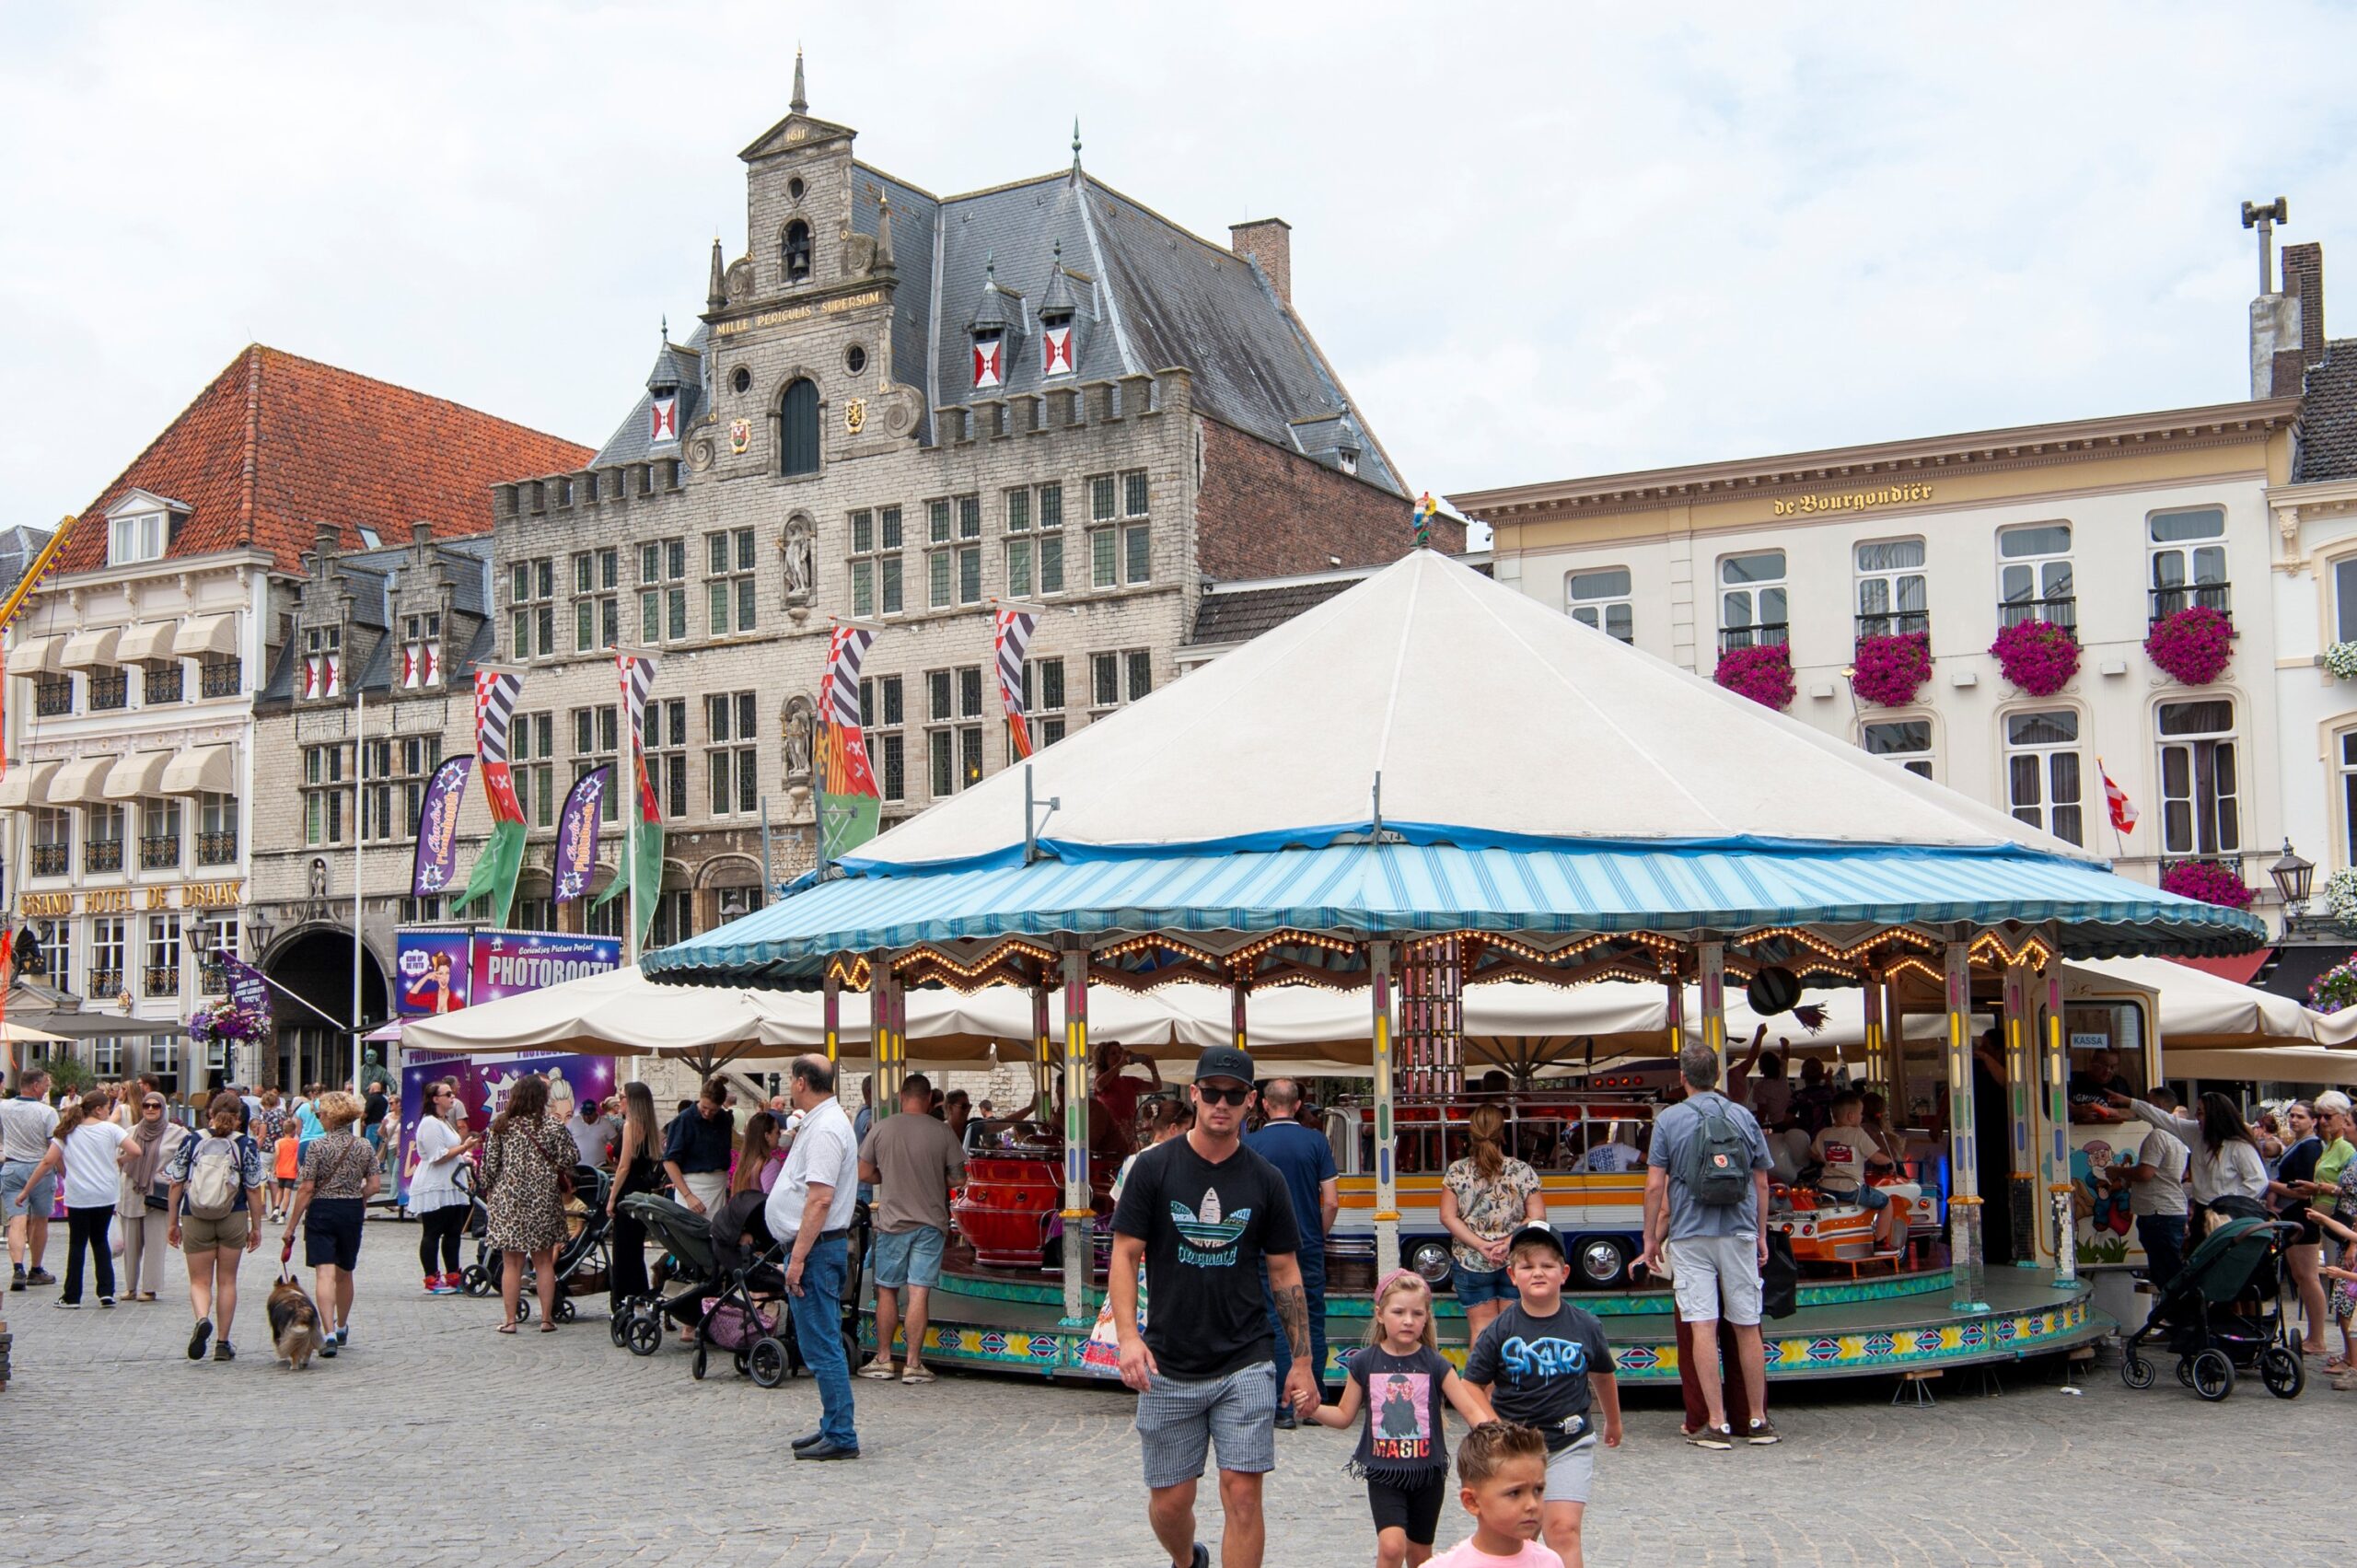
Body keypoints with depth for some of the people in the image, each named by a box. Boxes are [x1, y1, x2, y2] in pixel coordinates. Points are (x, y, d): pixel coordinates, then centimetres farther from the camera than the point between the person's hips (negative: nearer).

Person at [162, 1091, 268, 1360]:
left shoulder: (190, 1141, -1)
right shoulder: (246, 1145, -4)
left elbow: (175, 1185, 1)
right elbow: (253, 1189, -3)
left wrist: (174, 1222, 10)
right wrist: (256, 1226, 7)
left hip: (195, 1220, 0)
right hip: (234, 1219, 0)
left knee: (200, 1281, 9)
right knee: (227, 1281, 12)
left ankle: (202, 1318, -22)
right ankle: (223, 1344, 14)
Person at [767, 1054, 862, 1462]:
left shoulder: (824, 1129, -18)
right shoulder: (821, 1122, 16)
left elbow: (820, 1199, -25)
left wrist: (798, 1258, -25)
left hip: (816, 1246, -11)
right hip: (815, 1245, 11)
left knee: (821, 1347, -7)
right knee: (823, 1346, 16)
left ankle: (841, 1436, -4)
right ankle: (834, 1427, 23)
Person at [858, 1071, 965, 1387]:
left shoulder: (882, 1128, -4)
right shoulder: (942, 1132, -5)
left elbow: (863, 1173, 0)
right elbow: (957, 1179, -2)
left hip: (892, 1221, 1)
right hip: (931, 1222, 0)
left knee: (887, 1291, 11)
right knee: (919, 1293, -1)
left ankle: (883, 1360, 15)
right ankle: (914, 1363, 1)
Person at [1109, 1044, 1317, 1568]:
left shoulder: (1265, 1180, 2)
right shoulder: (1154, 1167, -2)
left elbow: (1285, 1273, 8)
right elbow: (1124, 1255, -3)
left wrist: (1302, 1361, 6)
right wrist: (1128, 1335, -17)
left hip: (1245, 1366, 0)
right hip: (1169, 1367, 0)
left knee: (1242, 1496, -7)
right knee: (1170, 1501, 8)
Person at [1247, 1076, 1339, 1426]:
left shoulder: (1251, 1143, -4)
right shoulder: (1317, 1142, -1)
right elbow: (1331, 1202, -2)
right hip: (1309, 1249, 1)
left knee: (1278, 1323, 2)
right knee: (1313, 1323, 9)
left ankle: (1285, 1405, 1)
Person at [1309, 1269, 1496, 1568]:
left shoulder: (1435, 1365, -4)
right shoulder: (1364, 1364, -2)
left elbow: (1471, 1410, -6)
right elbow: (1344, 1416, 6)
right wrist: (1313, 1409, -13)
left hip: (1427, 1472, 1)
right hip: (1382, 1473, -1)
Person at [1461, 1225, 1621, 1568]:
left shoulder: (1585, 1326, -2)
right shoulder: (1500, 1331, -7)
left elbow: (1603, 1376, 16)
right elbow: (1472, 1386, -4)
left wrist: (1613, 1423, 30)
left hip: (1570, 1444, 0)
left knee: (1563, 1529, -13)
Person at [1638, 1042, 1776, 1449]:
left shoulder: (1669, 1119, -3)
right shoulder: (1743, 1116, 5)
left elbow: (1655, 1185, -5)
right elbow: (1761, 1182, 9)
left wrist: (1651, 1239, 3)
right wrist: (1761, 1233, 19)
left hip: (1690, 1236, -3)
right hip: (1739, 1234, 3)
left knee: (1704, 1327, -3)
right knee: (1748, 1328, 9)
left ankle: (1717, 1424, -4)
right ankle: (1758, 1420, 16)